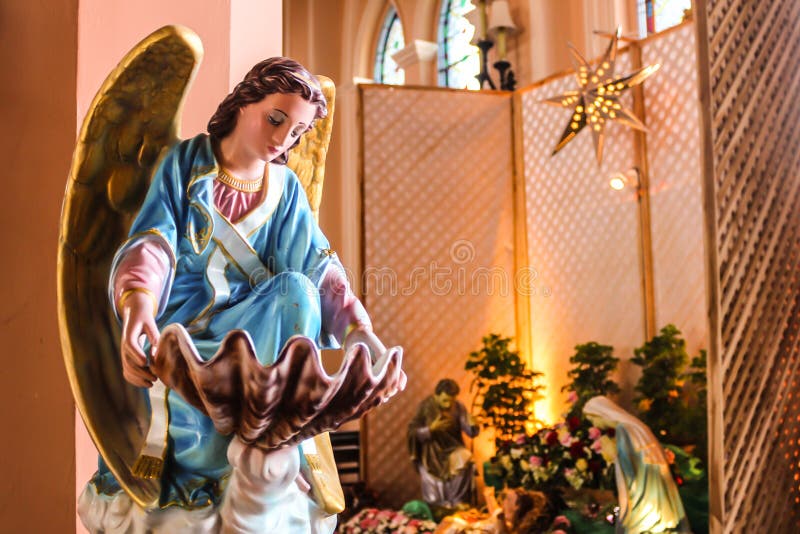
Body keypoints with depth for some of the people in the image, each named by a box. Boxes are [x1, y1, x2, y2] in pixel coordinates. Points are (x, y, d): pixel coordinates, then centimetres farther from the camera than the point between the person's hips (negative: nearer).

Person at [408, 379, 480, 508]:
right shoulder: (425, 407, -12)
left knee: (465, 460, -32)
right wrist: (431, 429, -24)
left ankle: (457, 502, -17)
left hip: (452, 448, 2)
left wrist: (473, 424, -32)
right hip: (431, 452, -2)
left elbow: (472, 433, -10)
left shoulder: (458, 408, -7)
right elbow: (412, 433, -11)